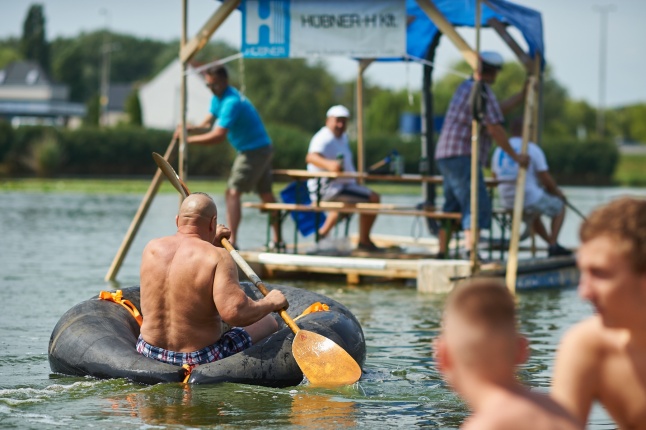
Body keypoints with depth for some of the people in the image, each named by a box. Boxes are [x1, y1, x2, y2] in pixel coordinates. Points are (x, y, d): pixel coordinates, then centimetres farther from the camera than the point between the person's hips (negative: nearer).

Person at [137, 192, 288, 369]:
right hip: (201, 359, -6)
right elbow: (235, 313, -28)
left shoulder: (152, 249, -2)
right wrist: (270, 303, -11)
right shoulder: (217, 257, -19)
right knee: (269, 323, 17)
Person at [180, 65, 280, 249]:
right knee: (266, 194, 17)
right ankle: (278, 240, 27)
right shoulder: (218, 98, 7)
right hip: (262, 149, 11)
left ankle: (231, 241, -23)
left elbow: (219, 136, -31)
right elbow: (208, 125, 5)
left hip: (255, 150, -11)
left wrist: (189, 140, -29)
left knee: (233, 192, -15)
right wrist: (190, 129, -14)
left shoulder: (231, 102, -24)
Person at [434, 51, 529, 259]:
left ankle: (442, 253, 18)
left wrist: (524, 93, 31)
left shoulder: (467, 86, 18)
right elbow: (494, 128, -15)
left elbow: (498, 109, 27)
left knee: (452, 206, 16)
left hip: (446, 156, 10)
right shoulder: (482, 90, -12)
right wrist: (515, 156, -8)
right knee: (478, 205, -16)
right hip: (462, 156, -10)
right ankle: (470, 253, -27)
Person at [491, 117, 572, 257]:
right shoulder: (532, 149, -10)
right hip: (531, 199, -6)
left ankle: (551, 243, 45)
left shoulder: (498, 151, 7)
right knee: (559, 206, 23)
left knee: (532, 215, 38)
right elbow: (546, 180, -10)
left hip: (507, 202, 6)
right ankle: (553, 244, 11)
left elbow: (494, 175, 21)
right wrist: (558, 192, 10)